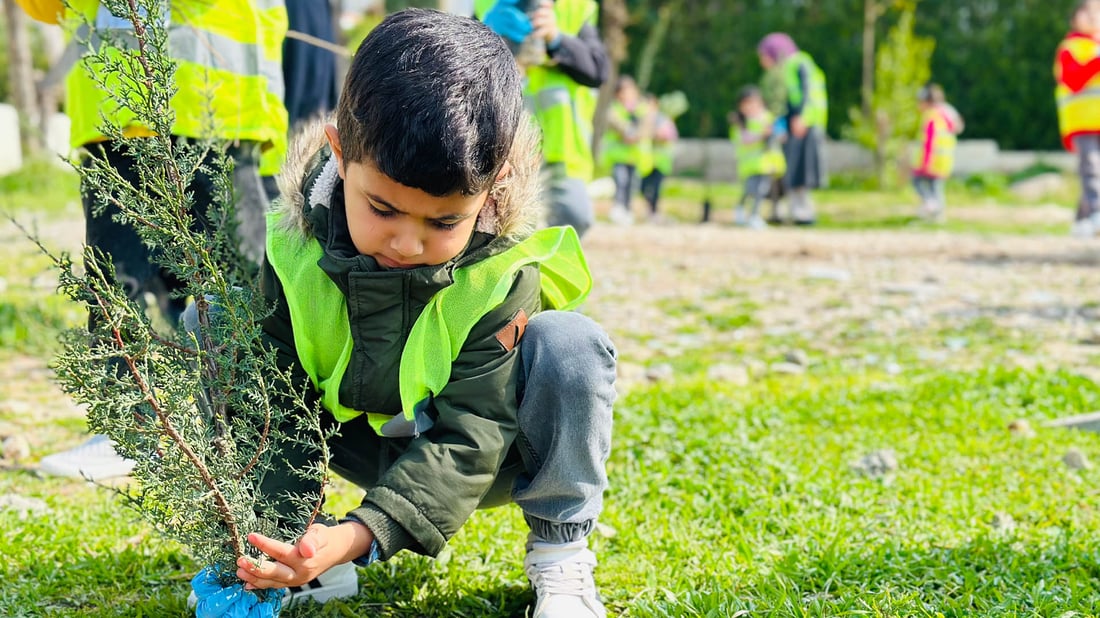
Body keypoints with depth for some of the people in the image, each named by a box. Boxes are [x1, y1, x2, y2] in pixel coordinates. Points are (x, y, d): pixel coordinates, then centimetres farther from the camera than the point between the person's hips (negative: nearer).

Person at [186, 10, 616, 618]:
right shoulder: (295, 248, -22)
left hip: (477, 457, -3)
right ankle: (314, 559, -11)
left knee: (570, 343, -33)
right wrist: (271, 527, -31)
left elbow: (468, 440, -30)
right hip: (367, 442, 3)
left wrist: (363, 532, -44)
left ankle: (560, 556, -13)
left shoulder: (502, 275, -28)